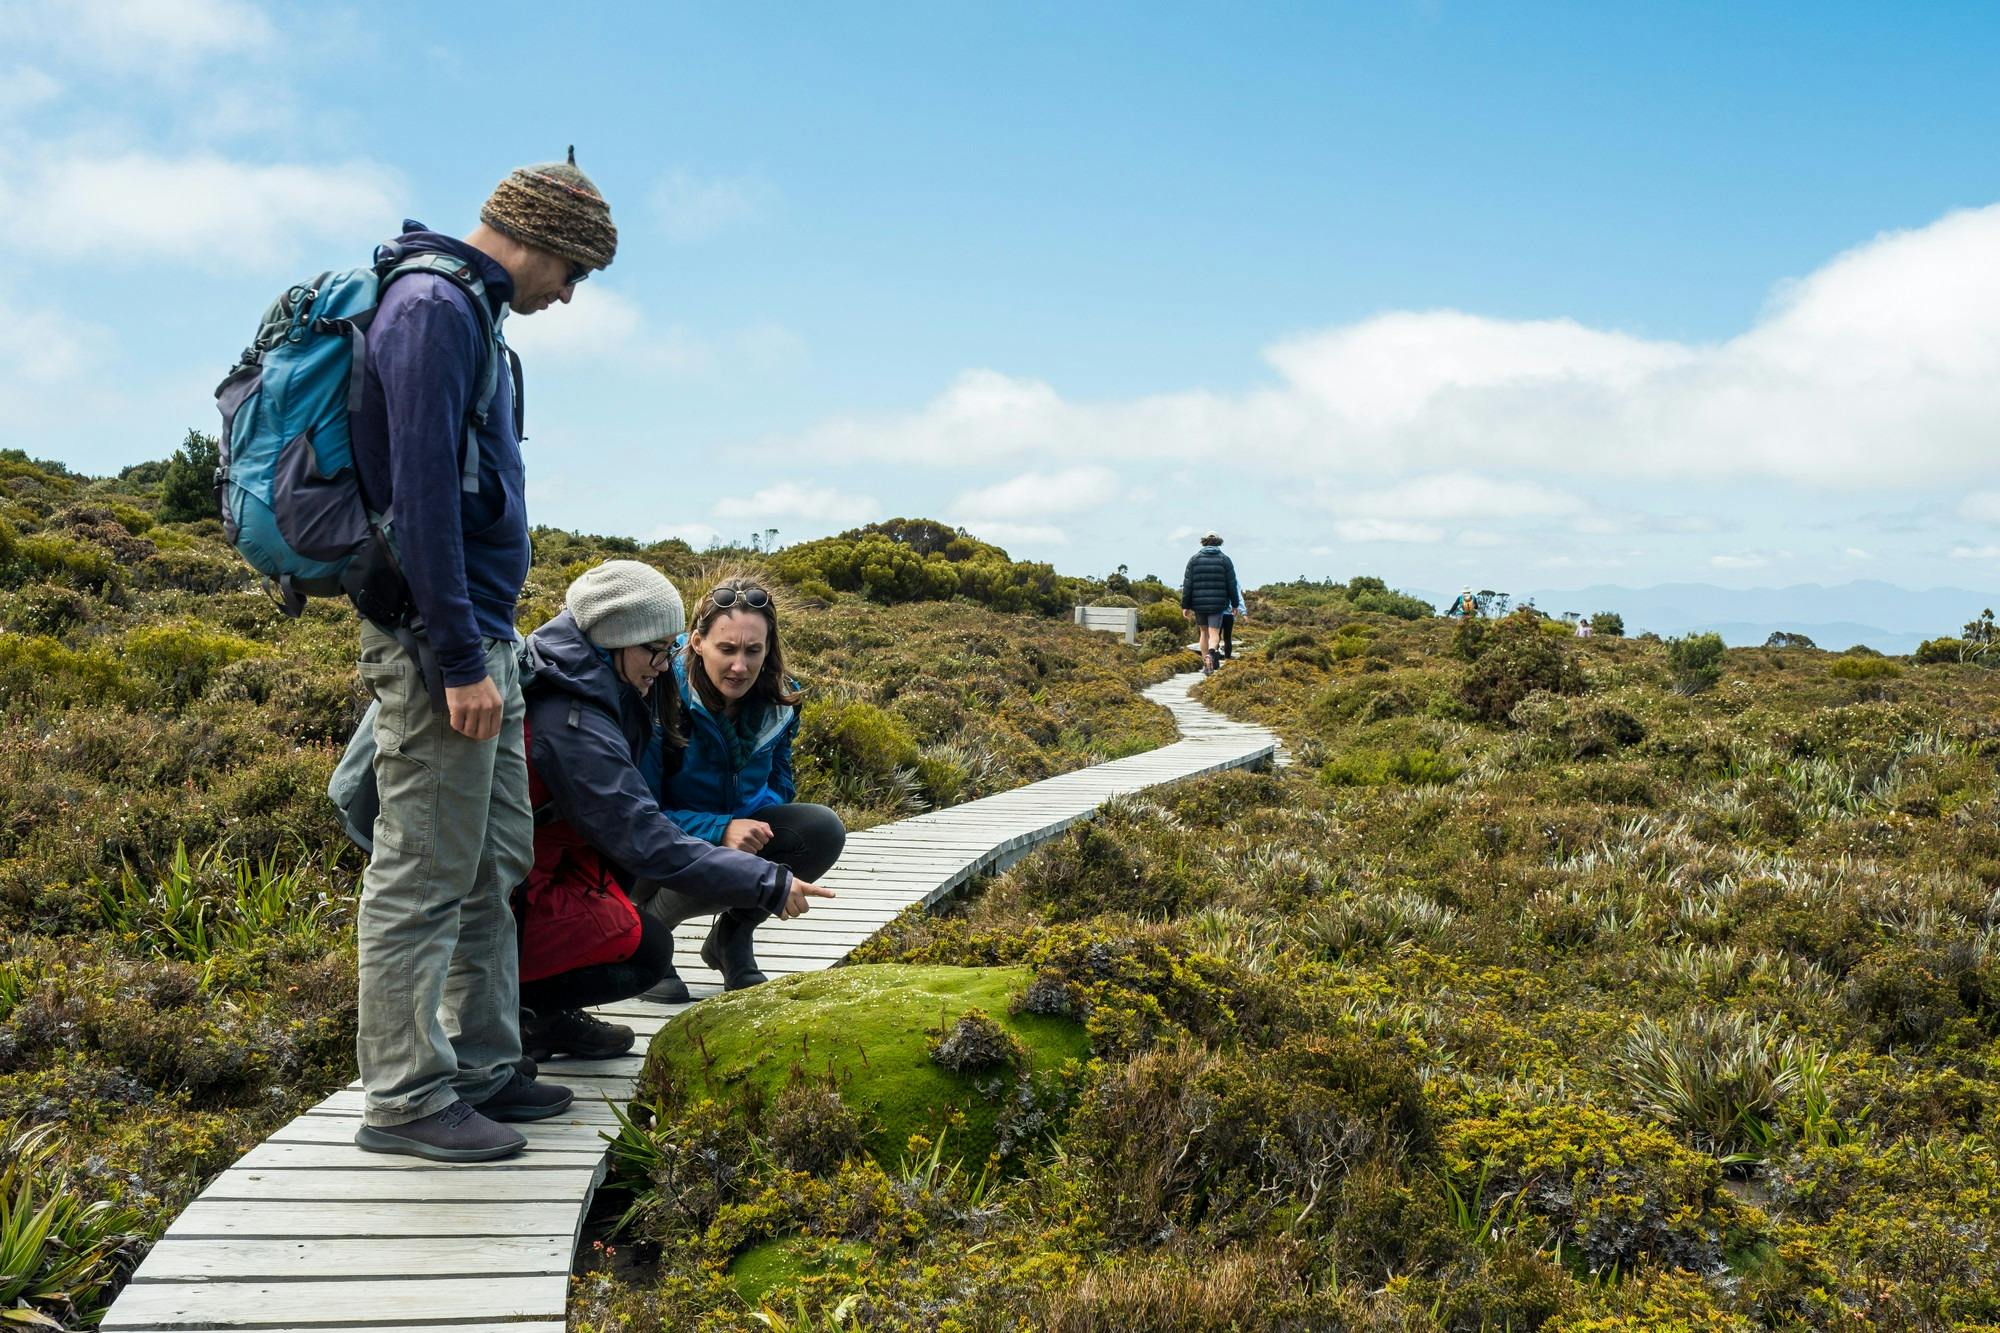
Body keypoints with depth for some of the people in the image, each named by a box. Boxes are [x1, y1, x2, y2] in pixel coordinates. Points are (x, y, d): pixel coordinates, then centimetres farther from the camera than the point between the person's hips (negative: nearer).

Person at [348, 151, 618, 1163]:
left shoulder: (472, 313, 18)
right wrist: (460, 657, -22)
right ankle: (406, 1098, 6)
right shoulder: (434, 309, -13)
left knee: (496, 862, 14)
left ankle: (483, 1069, 24)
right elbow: (420, 490, -21)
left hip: (480, 638, 10)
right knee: (424, 875, -3)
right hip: (438, 641, -10)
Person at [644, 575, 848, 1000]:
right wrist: (720, 830, -36)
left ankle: (732, 937, 1)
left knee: (823, 829, -20)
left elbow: (779, 784, 9)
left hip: (740, 827, 6)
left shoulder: (777, 700, -7)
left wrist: (759, 821, -14)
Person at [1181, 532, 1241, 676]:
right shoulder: (1225, 560, 0)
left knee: (1203, 632, 15)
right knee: (1214, 632, -2)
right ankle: (1210, 654, -31)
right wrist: (1235, 604, 12)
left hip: (1199, 603, 2)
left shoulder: (1194, 559, 2)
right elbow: (1232, 585, 1)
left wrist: (1185, 606, 3)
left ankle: (1205, 664, 18)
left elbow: (1187, 584, 0)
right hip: (1218, 603, -2)